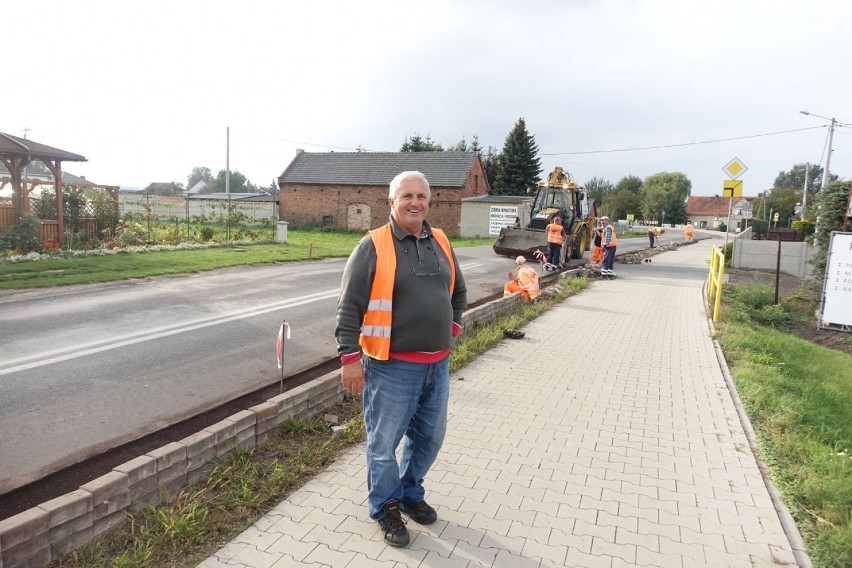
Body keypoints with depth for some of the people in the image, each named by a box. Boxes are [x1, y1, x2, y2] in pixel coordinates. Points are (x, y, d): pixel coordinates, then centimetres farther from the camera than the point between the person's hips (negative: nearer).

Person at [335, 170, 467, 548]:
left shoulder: (441, 243, 8)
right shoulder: (373, 246, -11)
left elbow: (458, 291, 23)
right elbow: (349, 306, -12)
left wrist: (452, 327, 16)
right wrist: (350, 358, -14)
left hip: (436, 364, 6)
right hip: (392, 366, -6)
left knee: (429, 437, 19)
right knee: (384, 443, 8)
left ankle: (411, 494, 43)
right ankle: (385, 508, 32)